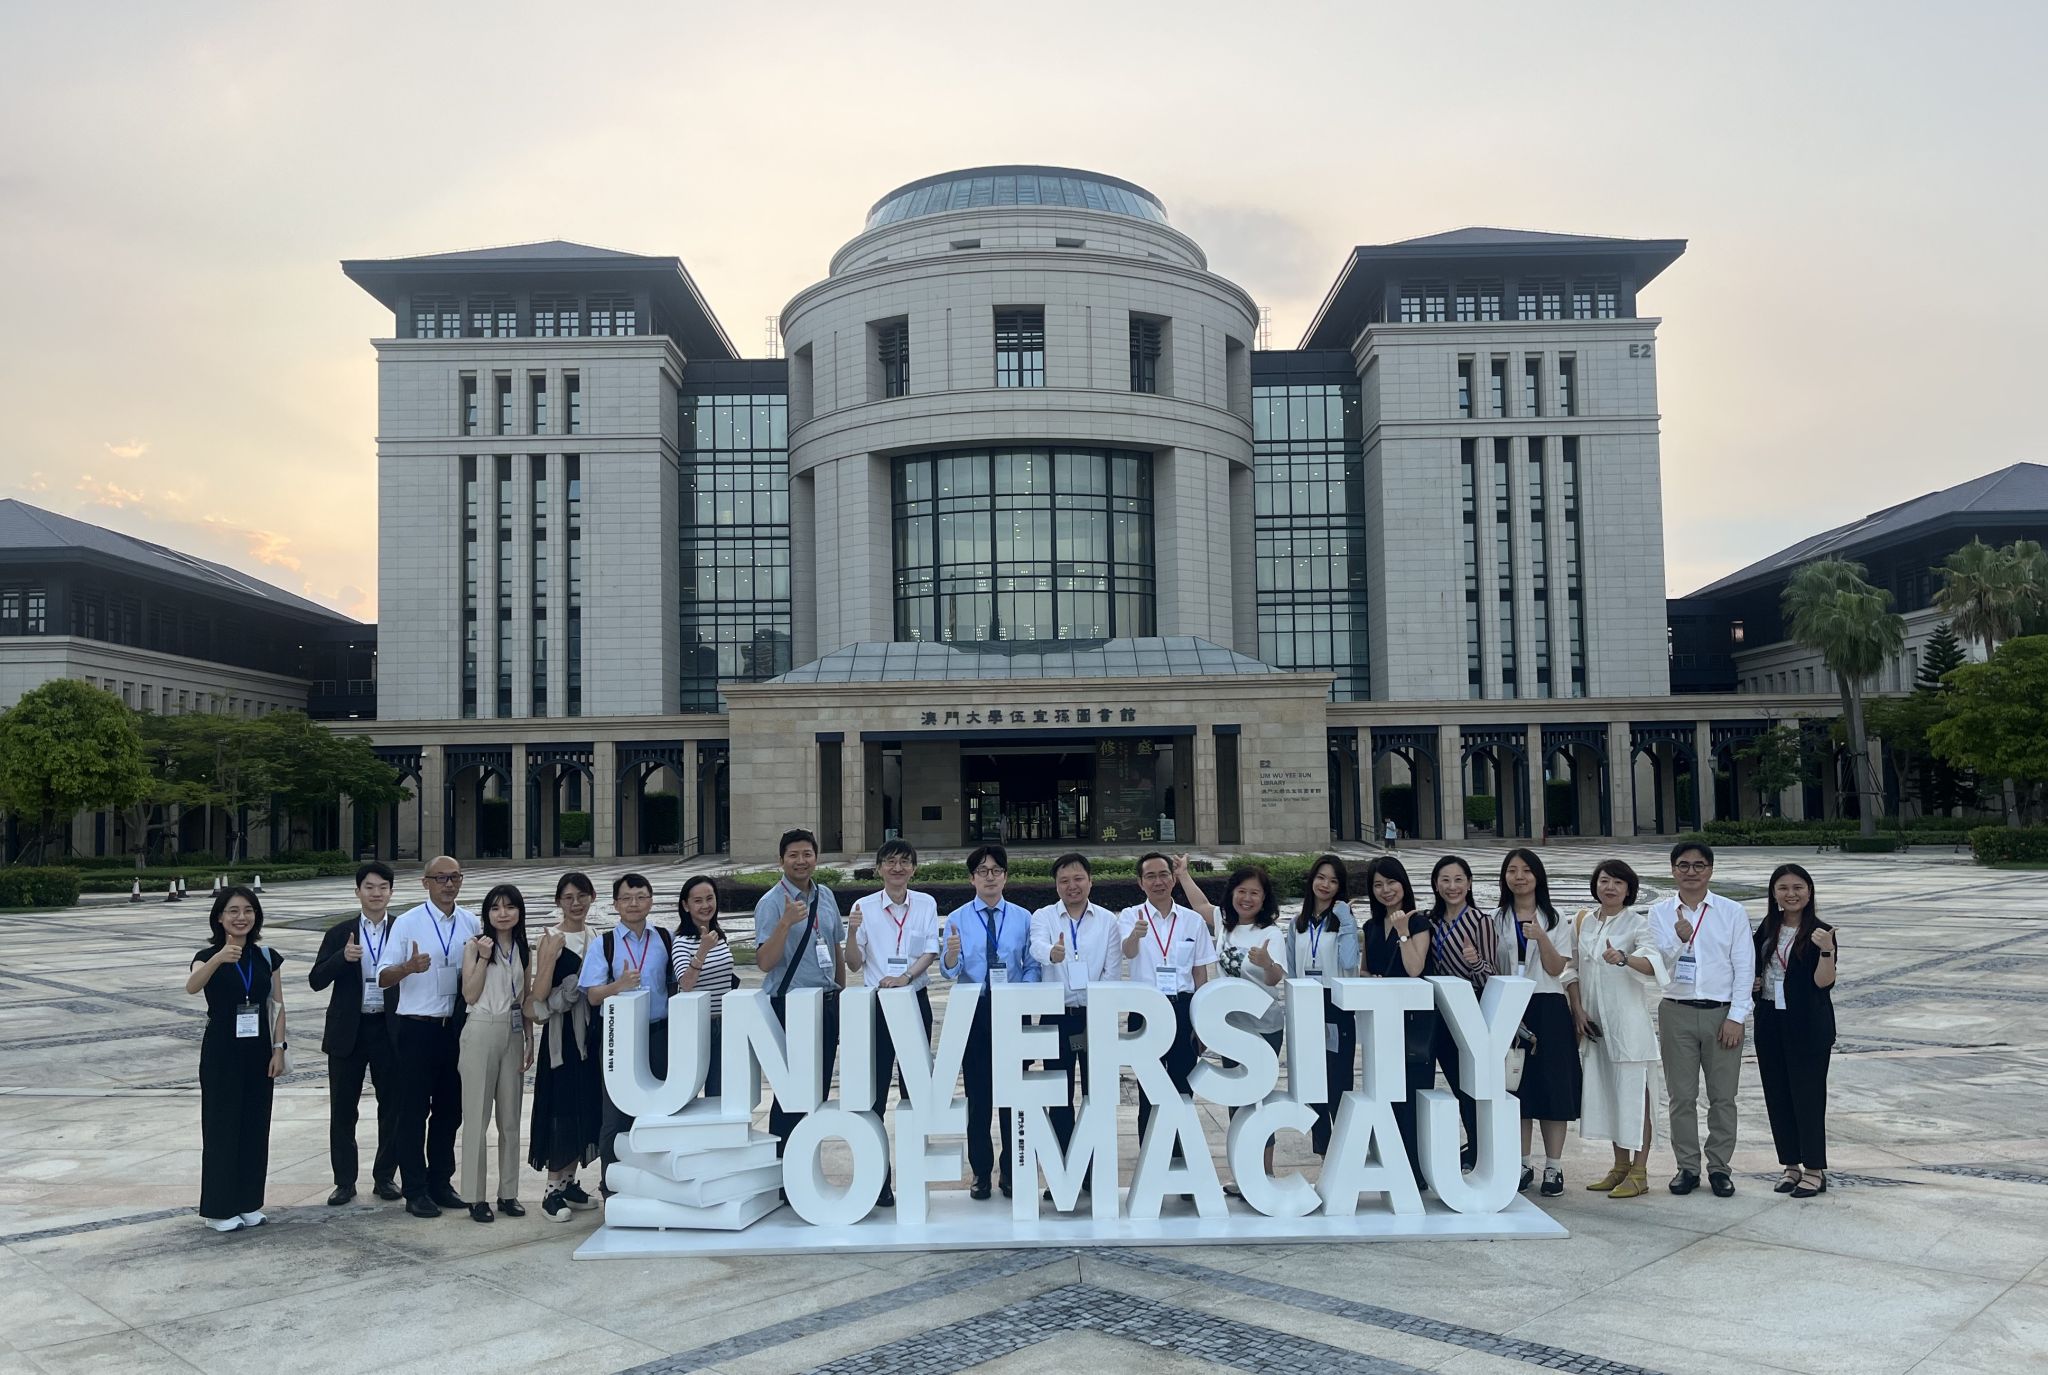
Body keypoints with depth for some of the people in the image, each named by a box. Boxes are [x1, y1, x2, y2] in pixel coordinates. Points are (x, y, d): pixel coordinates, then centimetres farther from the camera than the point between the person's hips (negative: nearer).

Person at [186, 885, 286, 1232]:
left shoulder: (266, 957, 3)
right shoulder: (208, 956, -8)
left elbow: (277, 1005, 5)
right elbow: (191, 986, -30)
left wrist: (278, 1048, -3)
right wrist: (219, 959, -48)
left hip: (258, 1052, 4)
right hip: (221, 1053, -4)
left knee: (255, 1127, 9)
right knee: (222, 1127, 2)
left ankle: (249, 1203, 21)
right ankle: (219, 1208, 13)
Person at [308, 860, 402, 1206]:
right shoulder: (340, 934, 3)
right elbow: (316, 980, -3)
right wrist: (343, 957, -19)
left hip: (390, 1030, 0)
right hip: (348, 1031, 1)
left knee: (392, 1106, 7)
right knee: (342, 1109, 6)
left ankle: (385, 1177, 21)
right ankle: (345, 1181, 18)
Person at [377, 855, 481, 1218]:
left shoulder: (472, 923, 5)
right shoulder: (407, 923, -7)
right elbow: (383, 978, -9)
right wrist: (409, 967, -29)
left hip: (456, 1027, 4)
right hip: (418, 1027, -4)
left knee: (450, 1108, 12)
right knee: (414, 1111, 3)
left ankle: (441, 1183, 25)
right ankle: (416, 1191, 12)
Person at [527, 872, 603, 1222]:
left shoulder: (597, 937, 10)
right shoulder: (551, 939, -7)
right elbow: (539, 995, -17)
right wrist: (549, 957, -26)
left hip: (592, 1031, 6)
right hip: (562, 1033, -6)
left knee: (586, 1106, 10)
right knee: (561, 1107, -5)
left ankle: (569, 1182, 22)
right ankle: (552, 1192, 4)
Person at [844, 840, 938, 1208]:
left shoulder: (926, 905, 4)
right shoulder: (864, 907, 0)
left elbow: (931, 952, -2)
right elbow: (854, 965, 2)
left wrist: (905, 976, -19)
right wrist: (852, 933, -17)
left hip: (916, 1000, 1)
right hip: (876, 1003, -1)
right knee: (875, 1088, -3)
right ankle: (878, 1176, 2)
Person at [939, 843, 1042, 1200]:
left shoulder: (1023, 918, 4)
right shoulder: (957, 919, 1)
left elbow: (1033, 967, 2)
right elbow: (949, 971, -8)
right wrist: (952, 953, -30)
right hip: (973, 1010, 0)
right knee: (978, 1093, 4)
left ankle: (1011, 1170, 16)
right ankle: (981, 1172, 15)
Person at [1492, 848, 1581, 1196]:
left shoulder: (1553, 919, 4)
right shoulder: (1496, 919, 9)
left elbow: (1556, 968, -4)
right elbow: (1491, 968, 9)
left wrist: (1541, 937, -19)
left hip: (1548, 1009, -1)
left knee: (1552, 1086, -1)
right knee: (1516, 1087, 3)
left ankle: (1553, 1168, 7)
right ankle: (1523, 1164, 13)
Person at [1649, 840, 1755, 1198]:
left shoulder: (1732, 912, 2)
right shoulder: (1660, 913, 4)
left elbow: (1744, 966, 0)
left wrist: (1736, 1017, -6)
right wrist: (1680, 940, -22)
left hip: (1722, 1012, 0)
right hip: (1677, 1011, 1)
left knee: (1723, 1096, 5)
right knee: (1682, 1095, 5)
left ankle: (1719, 1167, 16)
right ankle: (1687, 1166, 15)